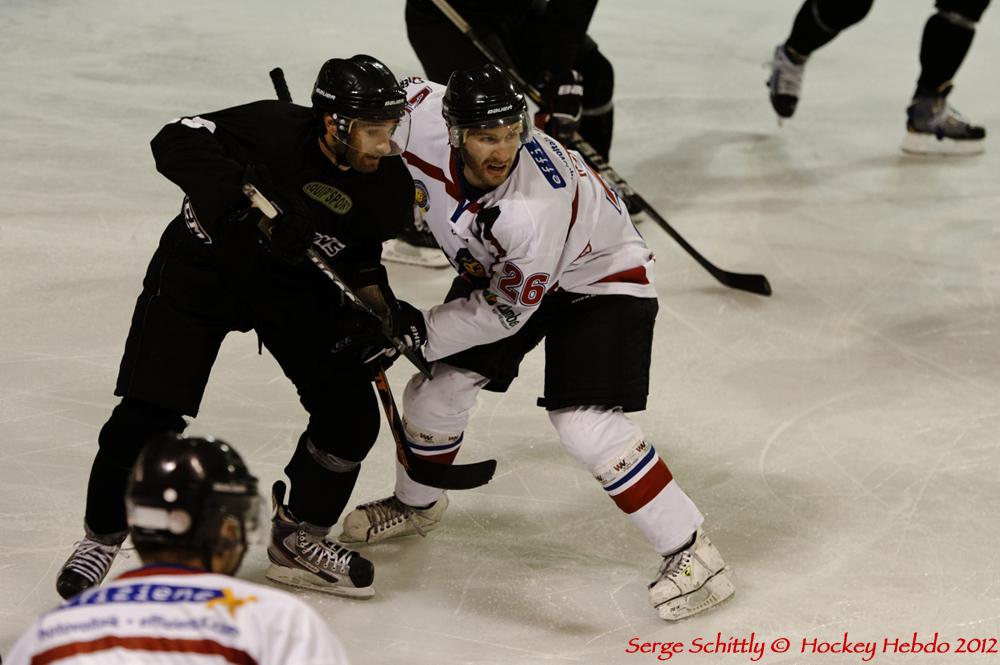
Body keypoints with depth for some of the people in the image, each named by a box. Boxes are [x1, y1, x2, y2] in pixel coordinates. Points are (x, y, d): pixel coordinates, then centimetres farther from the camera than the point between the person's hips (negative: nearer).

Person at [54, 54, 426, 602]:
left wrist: (375, 311, -14)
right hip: (202, 269, -5)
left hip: (296, 286, 5)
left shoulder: (388, 185, -14)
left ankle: (298, 538, 17)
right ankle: (102, 536, 12)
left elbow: (359, 256, 4)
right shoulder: (277, 130, -30)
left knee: (350, 412, -4)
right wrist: (250, 201, -46)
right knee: (148, 413, -12)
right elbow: (177, 141, -37)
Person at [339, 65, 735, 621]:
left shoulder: (537, 205, -41)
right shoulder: (422, 120, -28)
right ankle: (416, 504, 38)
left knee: (587, 426, -20)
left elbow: (506, 309, -28)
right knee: (438, 386, 8)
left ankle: (691, 553, -9)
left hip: (598, 277, -7)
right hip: (496, 266, 7)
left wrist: (420, 335, -24)